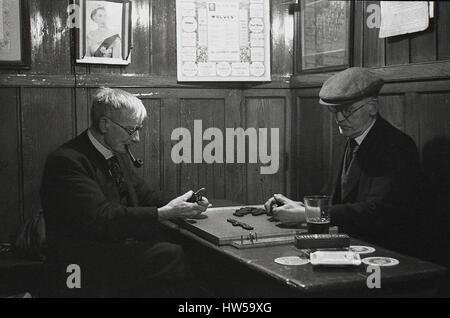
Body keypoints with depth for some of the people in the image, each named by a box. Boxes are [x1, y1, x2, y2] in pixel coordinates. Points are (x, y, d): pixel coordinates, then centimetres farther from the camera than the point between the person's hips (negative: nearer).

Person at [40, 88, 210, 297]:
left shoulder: (118, 153, 11)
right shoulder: (67, 161, -17)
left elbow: (142, 194, 16)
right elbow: (102, 218, -25)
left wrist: (180, 206, -3)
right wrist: (165, 213, -26)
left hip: (123, 244, 8)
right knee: (172, 255, -26)